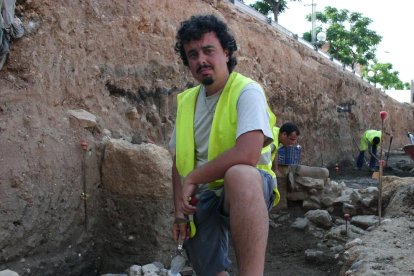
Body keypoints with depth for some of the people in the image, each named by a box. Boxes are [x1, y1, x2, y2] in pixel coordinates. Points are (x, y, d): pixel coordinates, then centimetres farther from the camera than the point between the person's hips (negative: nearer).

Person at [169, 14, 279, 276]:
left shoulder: (247, 91, -13)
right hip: (200, 197, 6)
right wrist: (180, 212, 3)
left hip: (247, 190, -6)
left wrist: (193, 178, -19)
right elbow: (180, 161, 13)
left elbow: (247, 154, -30)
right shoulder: (186, 101, 7)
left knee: (240, 174, -39)